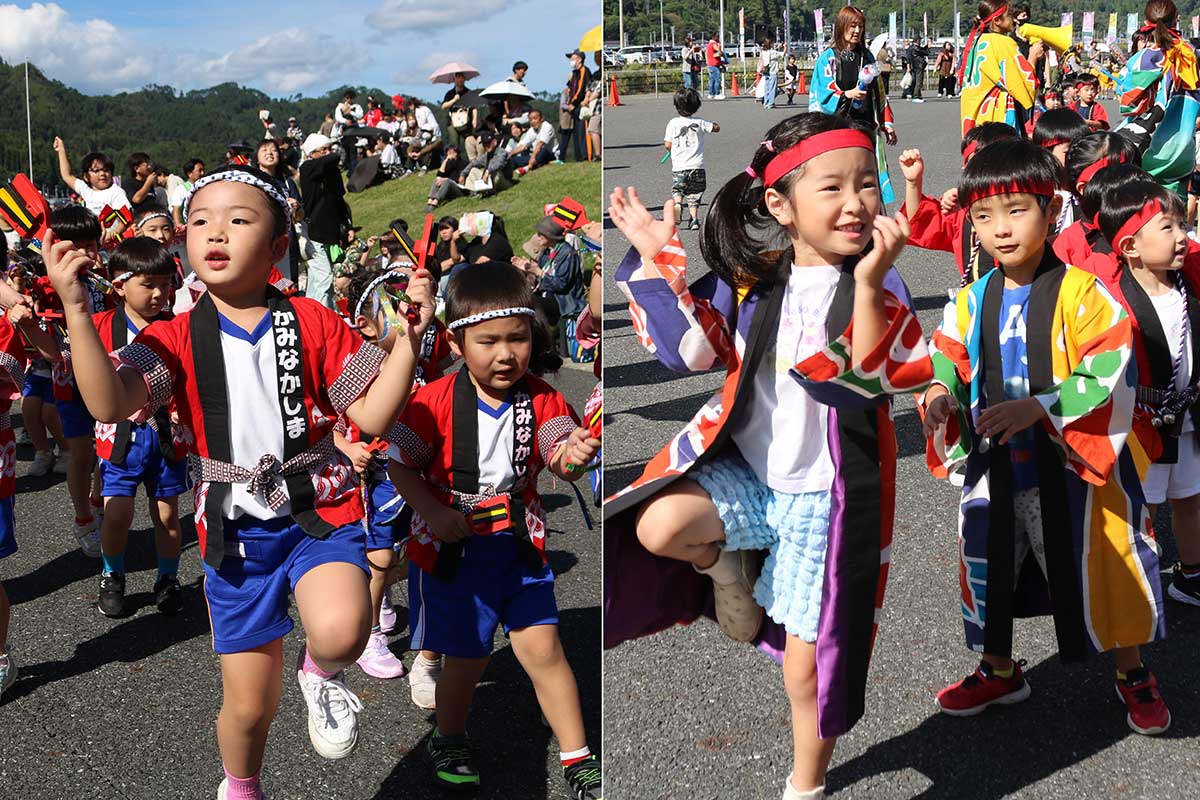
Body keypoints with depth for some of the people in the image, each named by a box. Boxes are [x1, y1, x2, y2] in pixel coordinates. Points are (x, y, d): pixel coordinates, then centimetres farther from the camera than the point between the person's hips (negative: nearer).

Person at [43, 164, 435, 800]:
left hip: (319, 514, -1)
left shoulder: (313, 324, -2)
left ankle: (321, 673, 6)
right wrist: (75, 308, -26)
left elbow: (373, 415, -4)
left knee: (340, 632, -33)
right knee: (249, 704, 10)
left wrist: (409, 339, -15)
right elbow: (109, 404, -19)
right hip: (236, 532, 1)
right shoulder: (175, 339, -1)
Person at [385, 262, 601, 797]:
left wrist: (573, 456, -45)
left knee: (543, 648, 0)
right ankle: (448, 741, 40)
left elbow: (561, 459, -21)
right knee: (466, 656, 12)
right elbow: (399, 464, -6)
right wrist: (435, 514, -18)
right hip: (450, 550, -1)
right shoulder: (435, 402, -14)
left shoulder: (540, 400, -8)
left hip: (520, 548, 2)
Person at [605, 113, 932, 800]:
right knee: (657, 526, -26)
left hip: (824, 494, -3)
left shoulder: (879, 287, -12)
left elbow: (875, 378, -26)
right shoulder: (751, 280, -1)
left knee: (806, 666, 6)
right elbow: (693, 348, -1)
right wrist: (659, 258, -6)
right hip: (748, 473, 3)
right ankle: (728, 563, 10)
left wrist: (868, 282, -39)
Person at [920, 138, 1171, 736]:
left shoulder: (1080, 293, -15)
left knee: (1097, 569, 10)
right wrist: (940, 397, -13)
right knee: (989, 564, 17)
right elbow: (947, 362, 9)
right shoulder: (971, 301, 1)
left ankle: (1132, 675, 36)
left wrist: (1038, 407, -29)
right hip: (996, 464, 5)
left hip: (1073, 464, -4)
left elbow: (1112, 376, -20)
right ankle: (998, 670, 40)